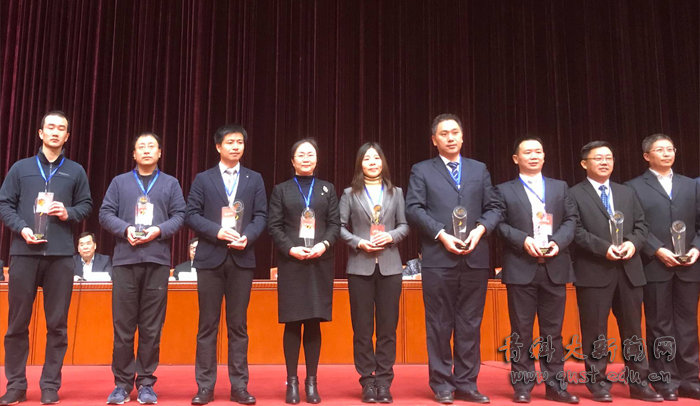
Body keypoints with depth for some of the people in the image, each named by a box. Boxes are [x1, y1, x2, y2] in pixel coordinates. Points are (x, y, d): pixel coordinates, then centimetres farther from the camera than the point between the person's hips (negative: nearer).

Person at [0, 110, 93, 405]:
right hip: (24, 251, 0)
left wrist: (69, 213, -9)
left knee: (57, 323, 2)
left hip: (60, 254, 0)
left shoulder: (76, 171, 12)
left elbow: (86, 205, 11)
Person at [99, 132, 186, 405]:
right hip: (124, 259, 1)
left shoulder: (171, 184, 13)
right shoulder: (119, 182, 14)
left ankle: (146, 382, 10)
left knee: (151, 326, 2)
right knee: (123, 324, 2)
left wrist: (159, 230, -11)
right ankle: (122, 382, 12)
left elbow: (180, 216, 6)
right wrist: (125, 229, -11)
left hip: (157, 260, 0)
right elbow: (105, 213, 7)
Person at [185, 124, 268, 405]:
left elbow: (261, 216, 4)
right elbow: (191, 214, 0)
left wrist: (247, 236, -14)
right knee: (208, 324, 3)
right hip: (210, 257, -1)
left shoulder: (254, 179, 11)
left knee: (238, 324, 5)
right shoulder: (203, 179, 8)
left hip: (241, 258, 1)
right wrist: (217, 231, -15)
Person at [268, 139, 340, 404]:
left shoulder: (327, 189, 12)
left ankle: (312, 381, 11)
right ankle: (292, 381, 10)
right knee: (292, 323, 0)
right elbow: (274, 226, 1)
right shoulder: (281, 190, 9)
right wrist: (290, 249, -14)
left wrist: (324, 244, -13)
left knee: (314, 322, 3)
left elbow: (335, 223, 5)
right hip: (291, 263, -1)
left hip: (320, 263, 1)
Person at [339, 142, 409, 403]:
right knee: (362, 327, 3)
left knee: (388, 325, 3)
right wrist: (359, 243, -13)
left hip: (389, 266, 1)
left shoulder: (396, 192, 11)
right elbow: (340, 227, 2)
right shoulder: (350, 194, 6)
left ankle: (384, 381, 12)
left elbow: (405, 225, 6)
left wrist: (390, 237, -12)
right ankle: (367, 381, 13)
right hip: (360, 266, -1)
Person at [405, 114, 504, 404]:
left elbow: (495, 207, 11)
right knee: (439, 325, 3)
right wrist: (442, 235, -13)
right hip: (438, 259, -2)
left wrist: (480, 229, -8)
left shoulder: (479, 169, 16)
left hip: (475, 258, 3)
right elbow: (414, 209, -3)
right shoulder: (422, 171, 8)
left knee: (470, 325, 6)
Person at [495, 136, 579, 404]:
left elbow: (571, 219, 8)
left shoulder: (560, 187, 16)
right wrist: (523, 240, -15)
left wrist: (558, 242, -9)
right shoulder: (504, 190, 9)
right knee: (521, 330, 2)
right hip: (521, 268, -2)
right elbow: (499, 223, -1)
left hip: (555, 267, 2)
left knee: (553, 330, 8)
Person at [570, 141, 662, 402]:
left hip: (628, 270, 5)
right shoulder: (574, 195, 1)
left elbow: (642, 224, 12)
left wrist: (633, 242, -8)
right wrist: (604, 248, -18)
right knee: (595, 330, 2)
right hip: (594, 271, -5)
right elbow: (576, 231, -9)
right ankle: (598, 383, 12)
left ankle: (639, 384, 19)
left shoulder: (627, 192, 18)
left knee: (632, 328, 10)